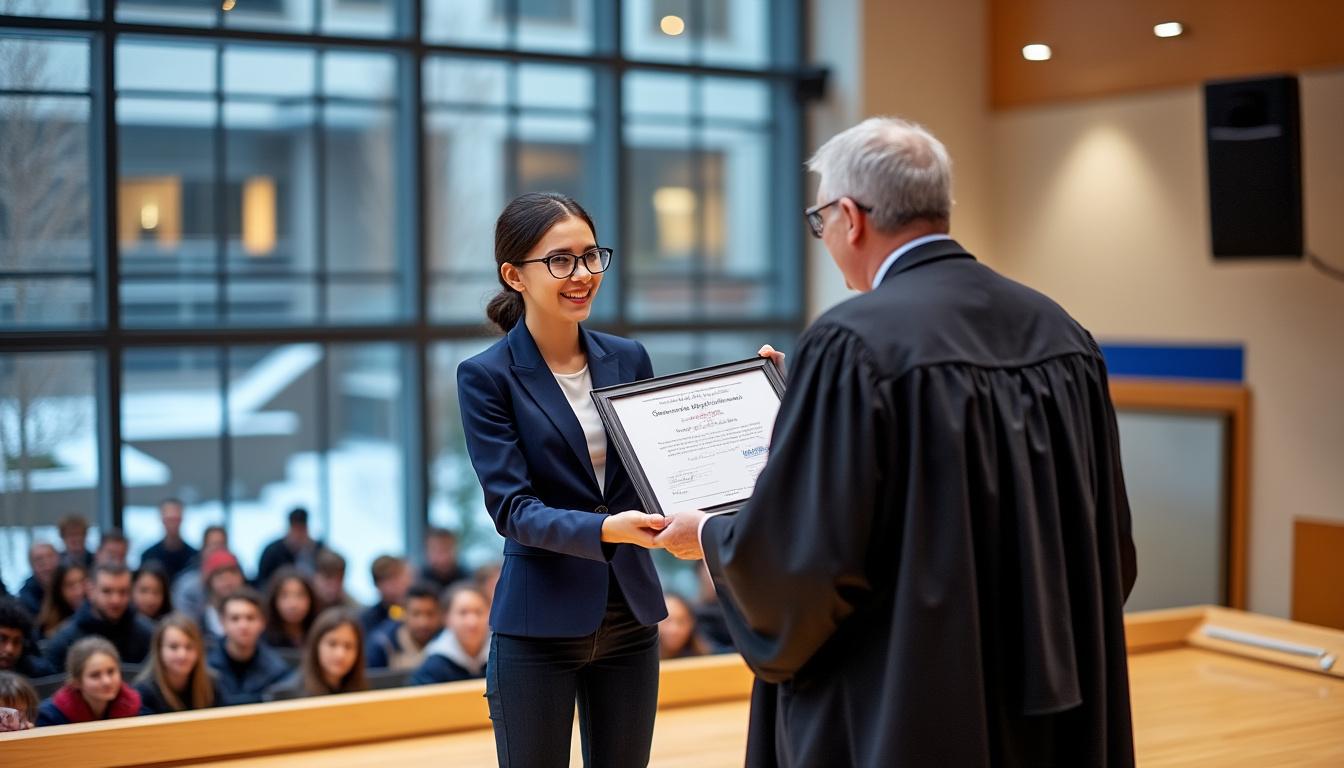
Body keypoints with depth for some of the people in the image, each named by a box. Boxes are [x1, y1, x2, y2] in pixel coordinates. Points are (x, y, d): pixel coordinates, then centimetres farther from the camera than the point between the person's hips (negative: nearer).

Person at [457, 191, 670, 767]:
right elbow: (512, 508, -16)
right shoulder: (486, 376, -8)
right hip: (540, 624, -4)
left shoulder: (629, 359, 6)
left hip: (630, 615, 4)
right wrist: (604, 530, -32)